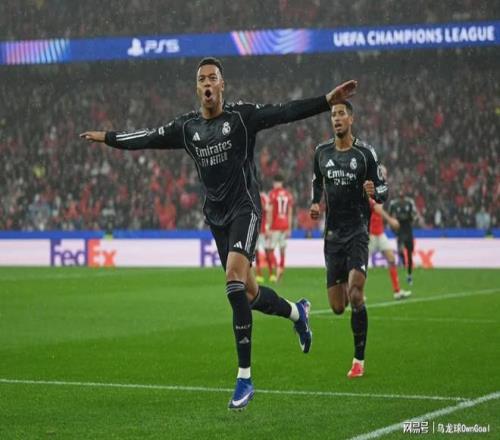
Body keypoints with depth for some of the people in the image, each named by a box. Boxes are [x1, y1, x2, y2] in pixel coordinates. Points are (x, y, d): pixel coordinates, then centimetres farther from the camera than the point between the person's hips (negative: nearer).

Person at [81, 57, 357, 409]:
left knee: (234, 279, -23)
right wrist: (108, 138, 24)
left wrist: (329, 101, -26)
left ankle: (244, 378, -21)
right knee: (249, 294, 7)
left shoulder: (242, 115, -6)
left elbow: (286, 112, -14)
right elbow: (149, 138, 20)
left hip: (244, 208, -5)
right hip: (216, 215, 5)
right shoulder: (187, 127, 8)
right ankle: (296, 312, 42)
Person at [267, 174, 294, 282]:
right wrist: (289, 229, 14)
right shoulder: (288, 194, 9)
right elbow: (290, 213, 10)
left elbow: (270, 212, -10)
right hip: (285, 226, 5)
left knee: (271, 250, 0)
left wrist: (269, 228, -8)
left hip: (275, 226, -5)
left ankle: (277, 268, -19)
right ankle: (280, 273, 4)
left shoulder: (273, 194, -7)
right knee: (282, 250, 7)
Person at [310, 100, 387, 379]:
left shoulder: (365, 152, -4)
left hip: (358, 232, -4)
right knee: (337, 307, 2)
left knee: (355, 294, -20)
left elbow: (384, 189, -1)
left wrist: (374, 192, -24)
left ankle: (359, 360, -8)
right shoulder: (322, 152, 8)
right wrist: (315, 203, 6)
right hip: (333, 234, 4)